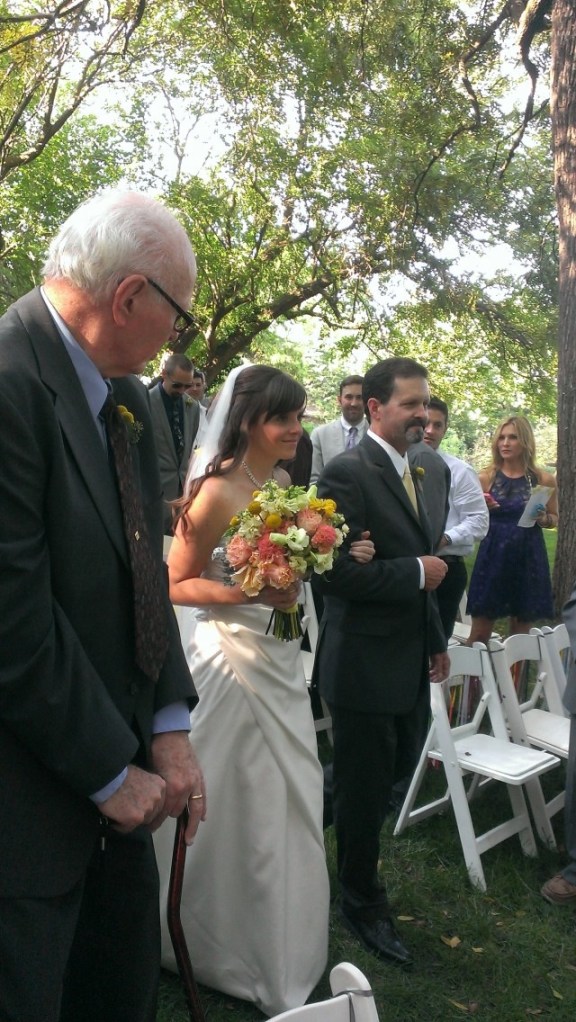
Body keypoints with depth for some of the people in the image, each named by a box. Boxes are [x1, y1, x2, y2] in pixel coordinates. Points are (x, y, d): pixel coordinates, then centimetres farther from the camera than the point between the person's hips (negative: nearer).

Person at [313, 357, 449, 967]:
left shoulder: (410, 472, 11)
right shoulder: (348, 473, -18)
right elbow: (334, 572, -26)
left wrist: (436, 639, 19)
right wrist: (418, 572, -19)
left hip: (408, 662, 9)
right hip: (364, 662, -9)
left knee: (397, 771, 22)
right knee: (365, 788, 9)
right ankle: (363, 903, 31)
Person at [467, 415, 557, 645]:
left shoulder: (544, 479, 1)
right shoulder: (486, 477, 1)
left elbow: (555, 518, 13)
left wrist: (543, 518, -9)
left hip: (528, 559, 1)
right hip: (492, 557, 0)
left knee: (521, 634, 10)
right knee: (479, 633, 0)